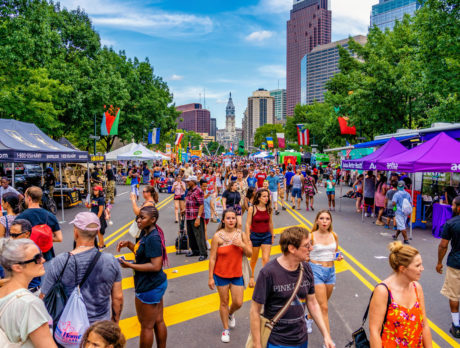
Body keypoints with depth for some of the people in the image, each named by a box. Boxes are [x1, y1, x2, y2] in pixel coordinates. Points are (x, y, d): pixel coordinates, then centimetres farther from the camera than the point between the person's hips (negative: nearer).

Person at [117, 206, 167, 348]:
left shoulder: (153, 238, -25)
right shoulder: (145, 233, 5)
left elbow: (155, 266, -28)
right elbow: (141, 251, 17)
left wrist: (130, 265, -24)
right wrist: (128, 244, 2)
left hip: (149, 288, -9)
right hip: (157, 284, 9)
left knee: (146, 326, 9)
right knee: (159, 322, 21)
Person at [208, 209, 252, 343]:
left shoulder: (241, 234, -3)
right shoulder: (217, 236, -12)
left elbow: (249, 254, 0)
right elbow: (212, 258, -9)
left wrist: (242, 245, -20)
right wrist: (210, 277, -9)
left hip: (237, 274, 3)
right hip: (221, 275, -2)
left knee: (238, 303, 5)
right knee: (224, 302, 10)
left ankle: (231, 314, 41)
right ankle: (226, 329, 30)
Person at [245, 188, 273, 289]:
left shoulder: (268, 209, -2)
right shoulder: (252, 209, -12)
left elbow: (270, 222, 10)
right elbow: (248, 224, -10)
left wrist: (272, 235, 15)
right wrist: (248, 239, -13)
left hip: (266, 235, 2)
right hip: (255, 235, -2)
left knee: (266, 259, -7)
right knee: (254, 259, 15)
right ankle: (251, 276, 39)